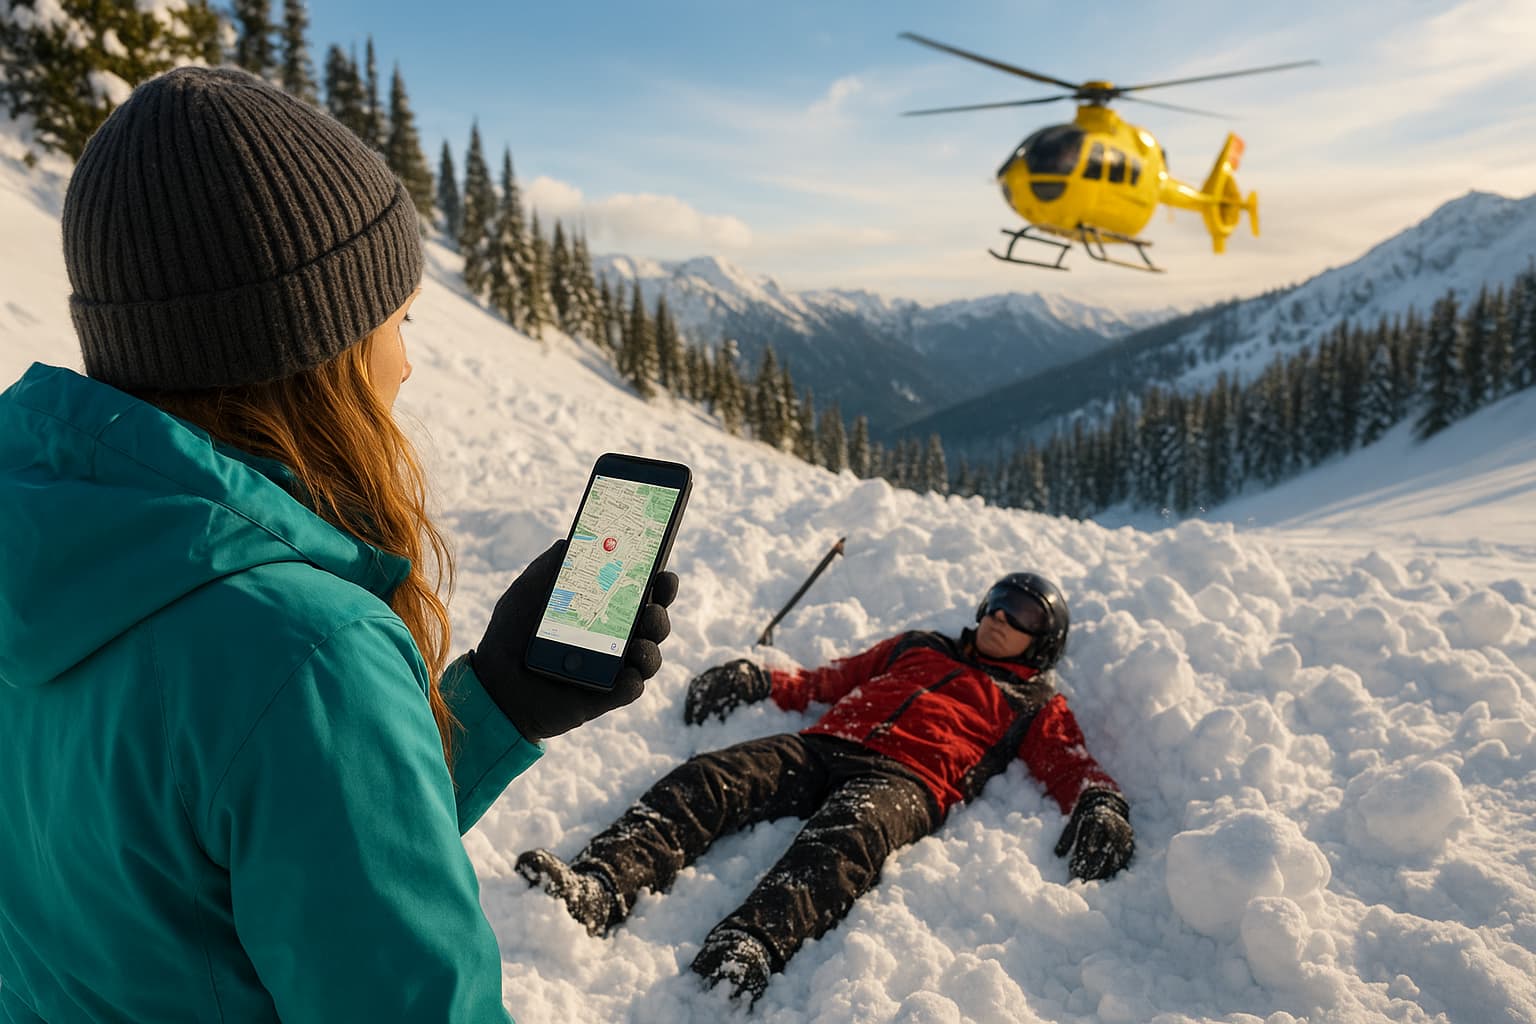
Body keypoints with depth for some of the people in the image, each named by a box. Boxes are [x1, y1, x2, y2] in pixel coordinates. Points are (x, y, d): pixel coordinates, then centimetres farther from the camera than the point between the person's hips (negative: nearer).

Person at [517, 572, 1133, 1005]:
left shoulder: (1035, 706, 26)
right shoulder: (917, 647, 35)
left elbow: (1073, 767, 12)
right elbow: (829, 681, 33)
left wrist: (1101, 804, -10)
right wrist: (760, 681, 19)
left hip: (907, 777, -4)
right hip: (823, 746, 4)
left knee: (845, 838, -38)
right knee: (706, 780, -23)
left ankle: (748, 950, -60)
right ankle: (594, 892, -40)